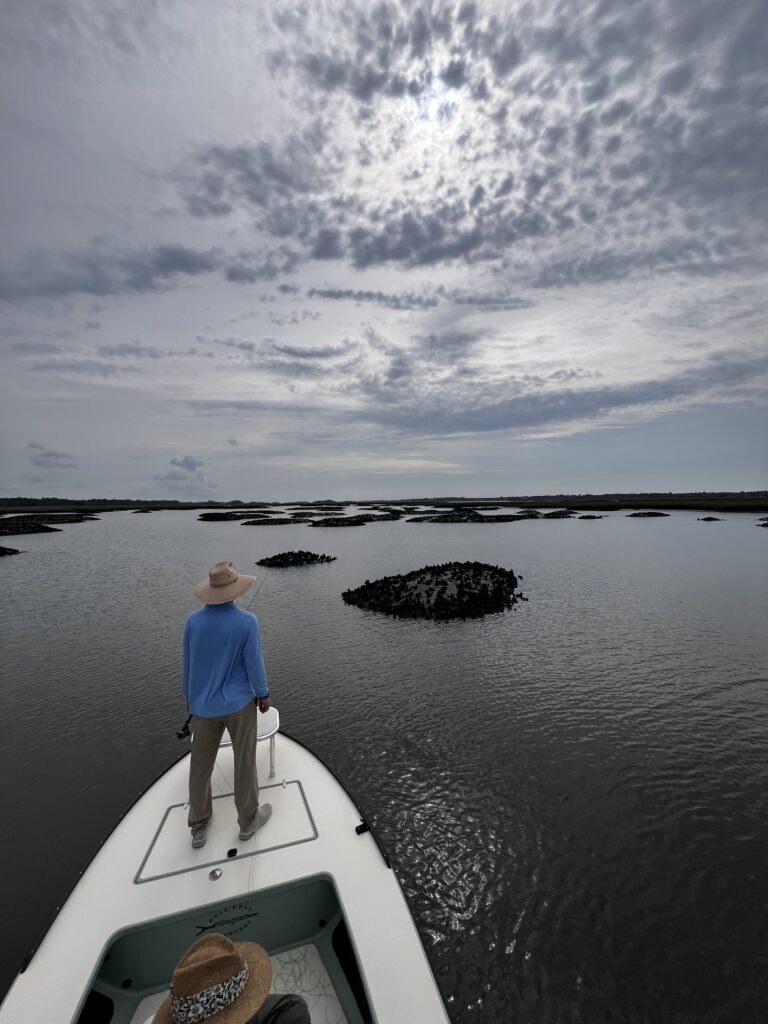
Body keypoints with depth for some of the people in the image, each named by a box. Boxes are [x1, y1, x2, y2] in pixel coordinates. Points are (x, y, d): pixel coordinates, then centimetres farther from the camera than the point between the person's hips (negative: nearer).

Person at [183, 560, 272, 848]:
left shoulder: (193, 621, -10)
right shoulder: (246, 621, -22)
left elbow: (187, 664, 0)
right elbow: (254, 663, -15)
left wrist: (190, 696, 16)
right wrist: (263, 694, 1)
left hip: (203, 705, 4)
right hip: (238, 703, -3)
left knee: (200, 765, 20)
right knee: (244, 761, 15)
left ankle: (199, 826, 36)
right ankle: (248, 820, 32)